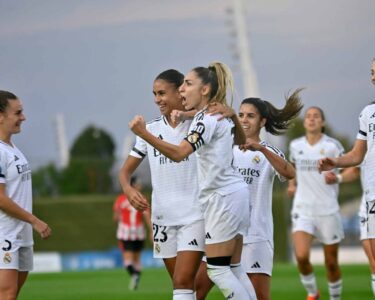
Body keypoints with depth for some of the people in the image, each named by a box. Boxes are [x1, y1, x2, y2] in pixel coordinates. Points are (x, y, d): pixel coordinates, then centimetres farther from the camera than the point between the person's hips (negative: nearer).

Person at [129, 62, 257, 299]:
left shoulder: (207, 118, -16)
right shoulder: (223, 113, 13)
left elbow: (179, 153, -30)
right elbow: (242, 140, 34)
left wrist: (144, 134, -40)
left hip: (223, 197, -10)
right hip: (235, 193, 10)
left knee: (217, 270, -6)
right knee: (234, 269, 11)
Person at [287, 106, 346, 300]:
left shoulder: (332, 146, -6)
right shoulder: (295, 145, 5)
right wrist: (292, 183, 9)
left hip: (328, 210, -2)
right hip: (303, 209, 2)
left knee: (331, 262, 4)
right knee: (301, 256, -17)